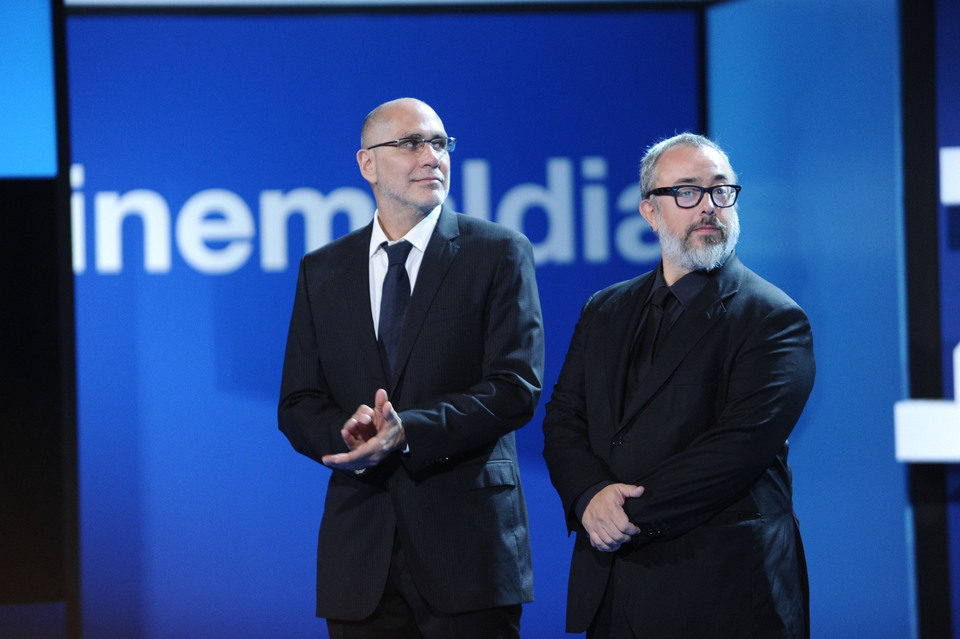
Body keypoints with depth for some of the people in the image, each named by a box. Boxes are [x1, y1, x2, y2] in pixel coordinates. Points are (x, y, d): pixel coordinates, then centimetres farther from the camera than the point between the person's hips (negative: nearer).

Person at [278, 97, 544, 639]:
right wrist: (348, 434, -14)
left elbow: (517, 387, -7)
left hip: (468, 544, -3)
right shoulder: (322, 270, 13)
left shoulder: (500, 253, 2)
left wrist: (409, 431, -20)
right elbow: (298, 405, 9)